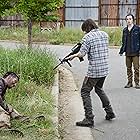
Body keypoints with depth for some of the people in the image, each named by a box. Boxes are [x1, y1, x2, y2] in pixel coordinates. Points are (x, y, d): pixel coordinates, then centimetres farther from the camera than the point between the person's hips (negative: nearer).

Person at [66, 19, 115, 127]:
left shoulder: (88, 37, -10)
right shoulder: (104, 34, 10)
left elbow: (82, 54, -16)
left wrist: (73, 56, 4)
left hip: (94, 71, -7)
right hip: (105, 69, 8)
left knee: (85, 92, 2)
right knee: (99, 89, 28)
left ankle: (89, 119, -5)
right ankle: (110, 112, 31)